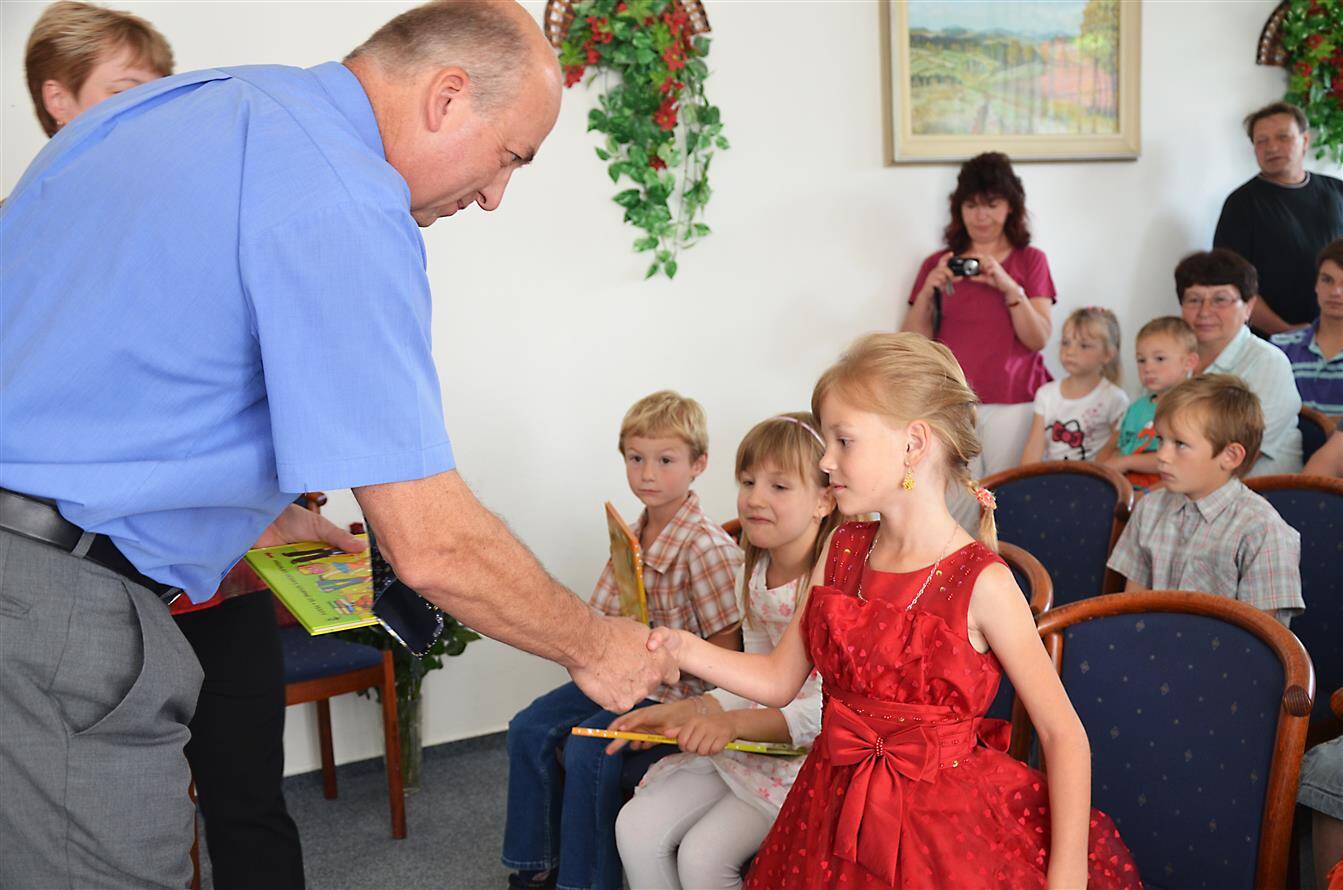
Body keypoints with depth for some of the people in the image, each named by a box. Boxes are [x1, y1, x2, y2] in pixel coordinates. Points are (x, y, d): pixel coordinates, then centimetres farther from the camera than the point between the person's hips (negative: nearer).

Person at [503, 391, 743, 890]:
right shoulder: (630, 538, 5)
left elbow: (724, 653, -18)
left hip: (680, 691, -8)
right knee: (529, 729, 3)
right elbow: (602, 618, 13)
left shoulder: (709, 548, -20)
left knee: (587, 751, -23)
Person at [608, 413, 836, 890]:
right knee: (636, 828, -4)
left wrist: (734, 723, -27)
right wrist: (682, 712, -3)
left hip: (810, 758, -7)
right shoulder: (757, 574, 6)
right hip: (749, 741, 8)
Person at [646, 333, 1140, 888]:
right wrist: (682, 649, -8)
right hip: (836, 821, 5)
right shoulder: (841, 553, 0)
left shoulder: (981, 583, -17)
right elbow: (778, 680, 6)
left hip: (948, 829, -5)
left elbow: (1062, 734, -14)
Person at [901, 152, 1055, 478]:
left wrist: (1009, 287, -15)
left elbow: (1038, 340, -2)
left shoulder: (1031, 260, 8)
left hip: (1014, 402, 0)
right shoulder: (938, 265, 9)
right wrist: (928, 291, -11)